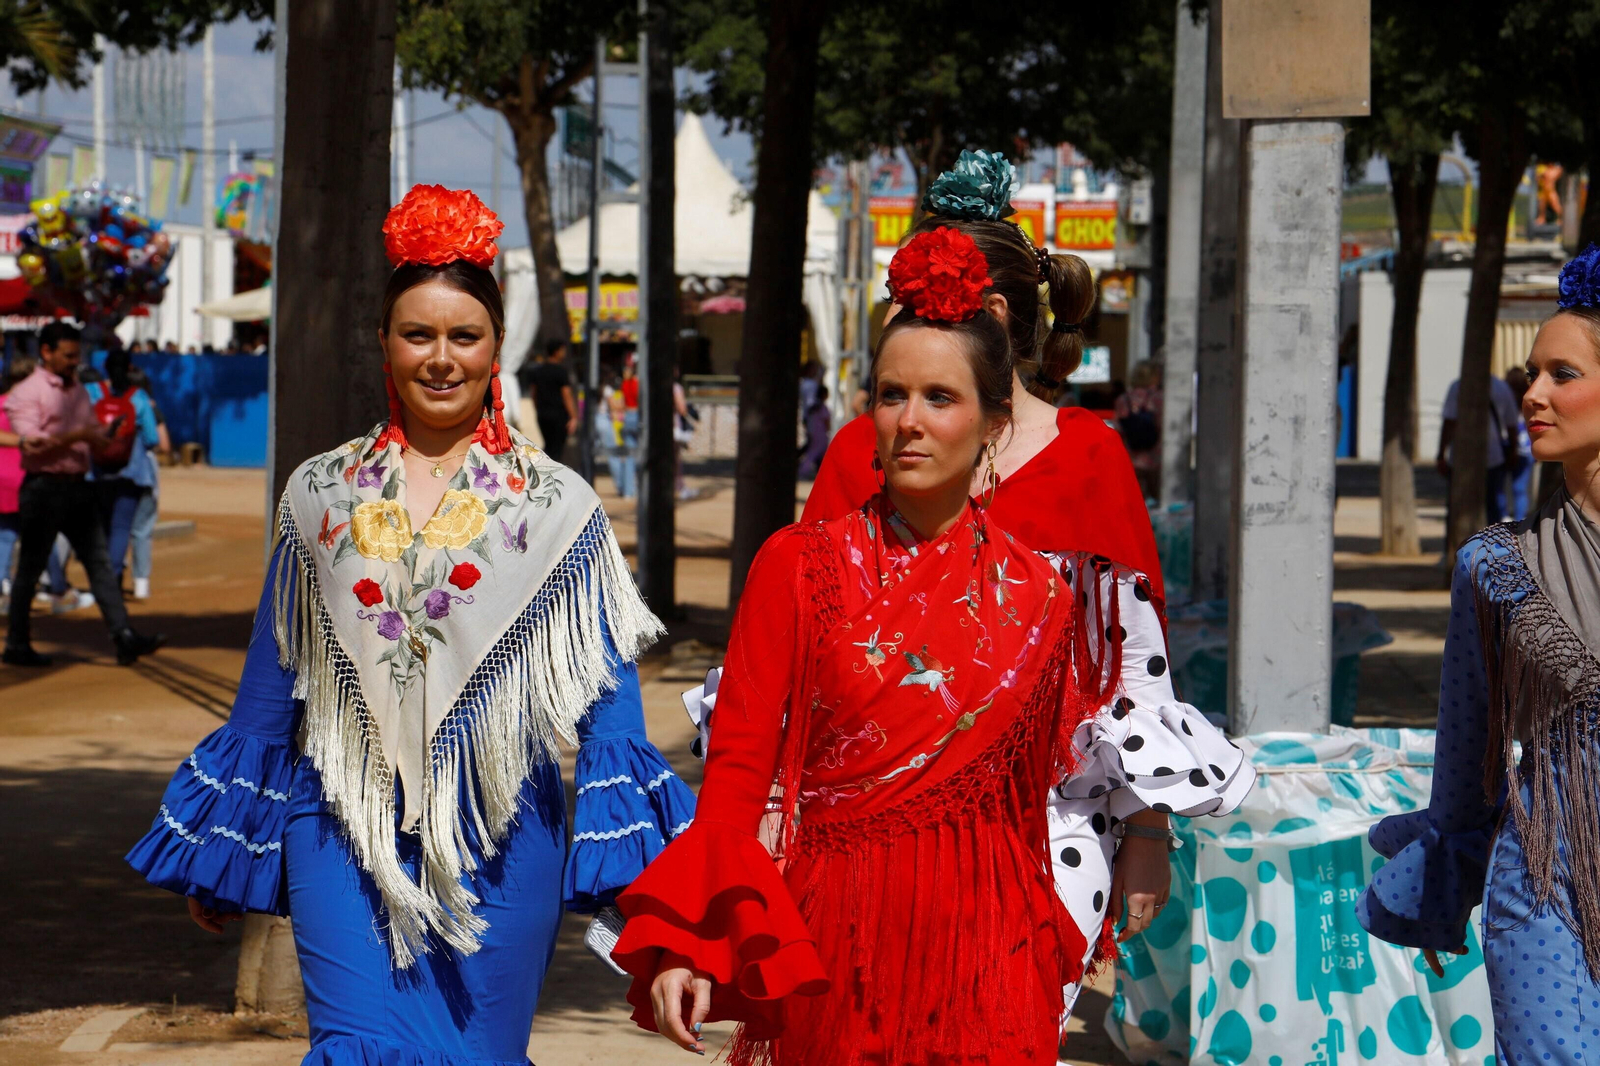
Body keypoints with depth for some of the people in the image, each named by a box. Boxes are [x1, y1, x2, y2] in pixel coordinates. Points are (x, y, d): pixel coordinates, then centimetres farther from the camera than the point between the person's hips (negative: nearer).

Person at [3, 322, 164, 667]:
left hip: (78, 485, 7)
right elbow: (32, 445, -17)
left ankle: (124, 637, -5)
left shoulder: (78, 390, 17)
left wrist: (100, 439, 0)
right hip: (44, 487, -7)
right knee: (30, 568, 2)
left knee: (100, 562, 0)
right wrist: (76, 437, -18)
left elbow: (95, 436, 22)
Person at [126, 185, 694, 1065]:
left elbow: (606, 699, 2)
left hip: (497, 836, -1)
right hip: (345, 831, 1)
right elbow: (268, 691, 14)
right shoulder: (322, 496, 8)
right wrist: (215, 860, 15)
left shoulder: (556, 507, 3)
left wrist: (632, 860, -5)